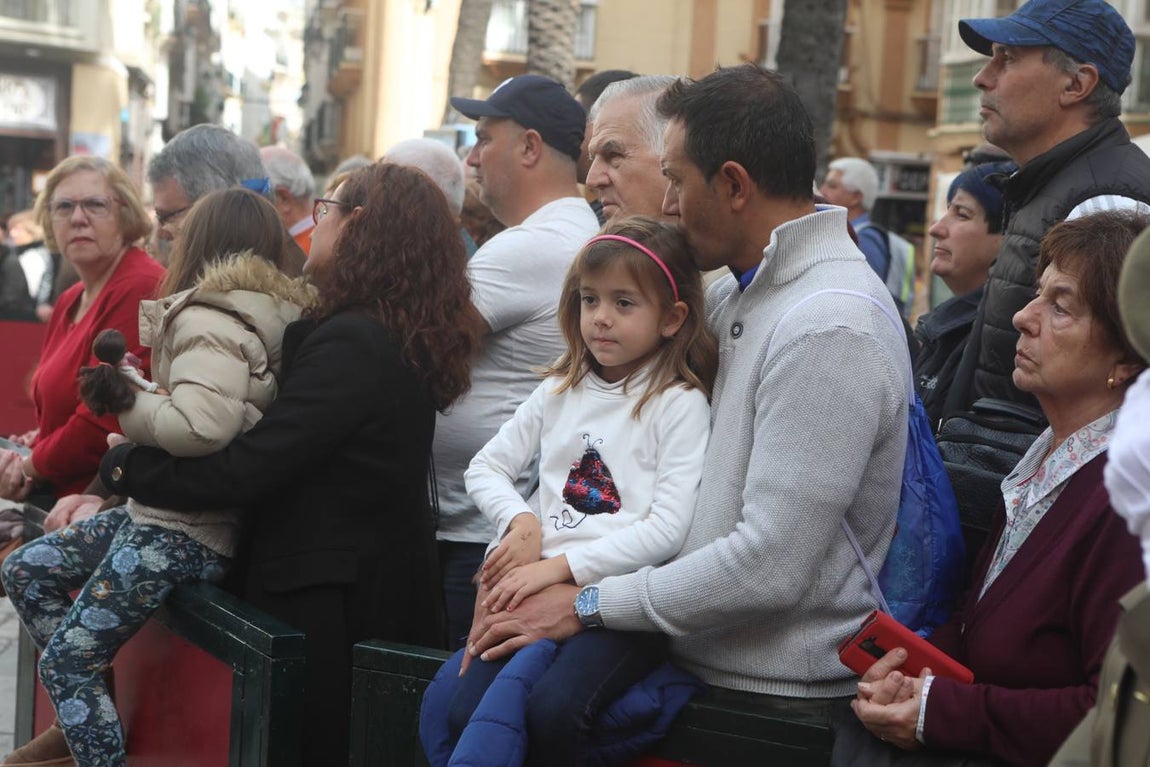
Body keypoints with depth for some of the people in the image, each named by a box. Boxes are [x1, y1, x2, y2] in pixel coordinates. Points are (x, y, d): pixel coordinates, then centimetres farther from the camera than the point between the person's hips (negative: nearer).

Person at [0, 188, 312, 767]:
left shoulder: (206, 323, -20)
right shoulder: (261, 316, 8)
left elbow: (201, 425, -34)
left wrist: (126, 402, -20)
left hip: (184, 534, -10)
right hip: (160, 510, 10)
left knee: (64, 661, -2)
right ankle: (88, 713, 21)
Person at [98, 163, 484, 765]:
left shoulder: (350, 343, -20)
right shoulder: (396, 337, 9)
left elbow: (243, 471, -22)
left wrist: (124, 465, -8)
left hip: (328, 602, -9)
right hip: (384, 587, 9)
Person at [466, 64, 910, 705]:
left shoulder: (829, 332, -19)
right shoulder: (744, 293, 11)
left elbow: (772, 567, -23)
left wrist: (589, 605, -16)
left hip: (774, 695, -8)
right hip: (703, 660, 8)